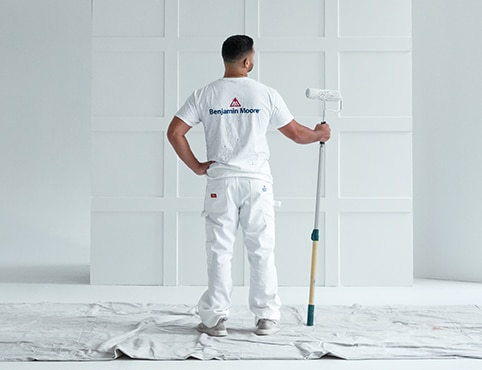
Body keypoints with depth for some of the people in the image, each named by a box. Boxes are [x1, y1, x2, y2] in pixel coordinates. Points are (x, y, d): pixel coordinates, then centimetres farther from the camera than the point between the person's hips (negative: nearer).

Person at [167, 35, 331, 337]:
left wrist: (196, 166, 2)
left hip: (221, 182, 1)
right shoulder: (266, 94, -2)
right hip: (258, 182, 0)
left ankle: (215, 319, 9)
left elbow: (174, 132, -5)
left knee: (220, 251, 6)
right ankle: (267, 318, 14)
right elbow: (296, 133, 6)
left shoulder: (205, 95, 0)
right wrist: (320, 134, 26)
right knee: (262, 251, 8)